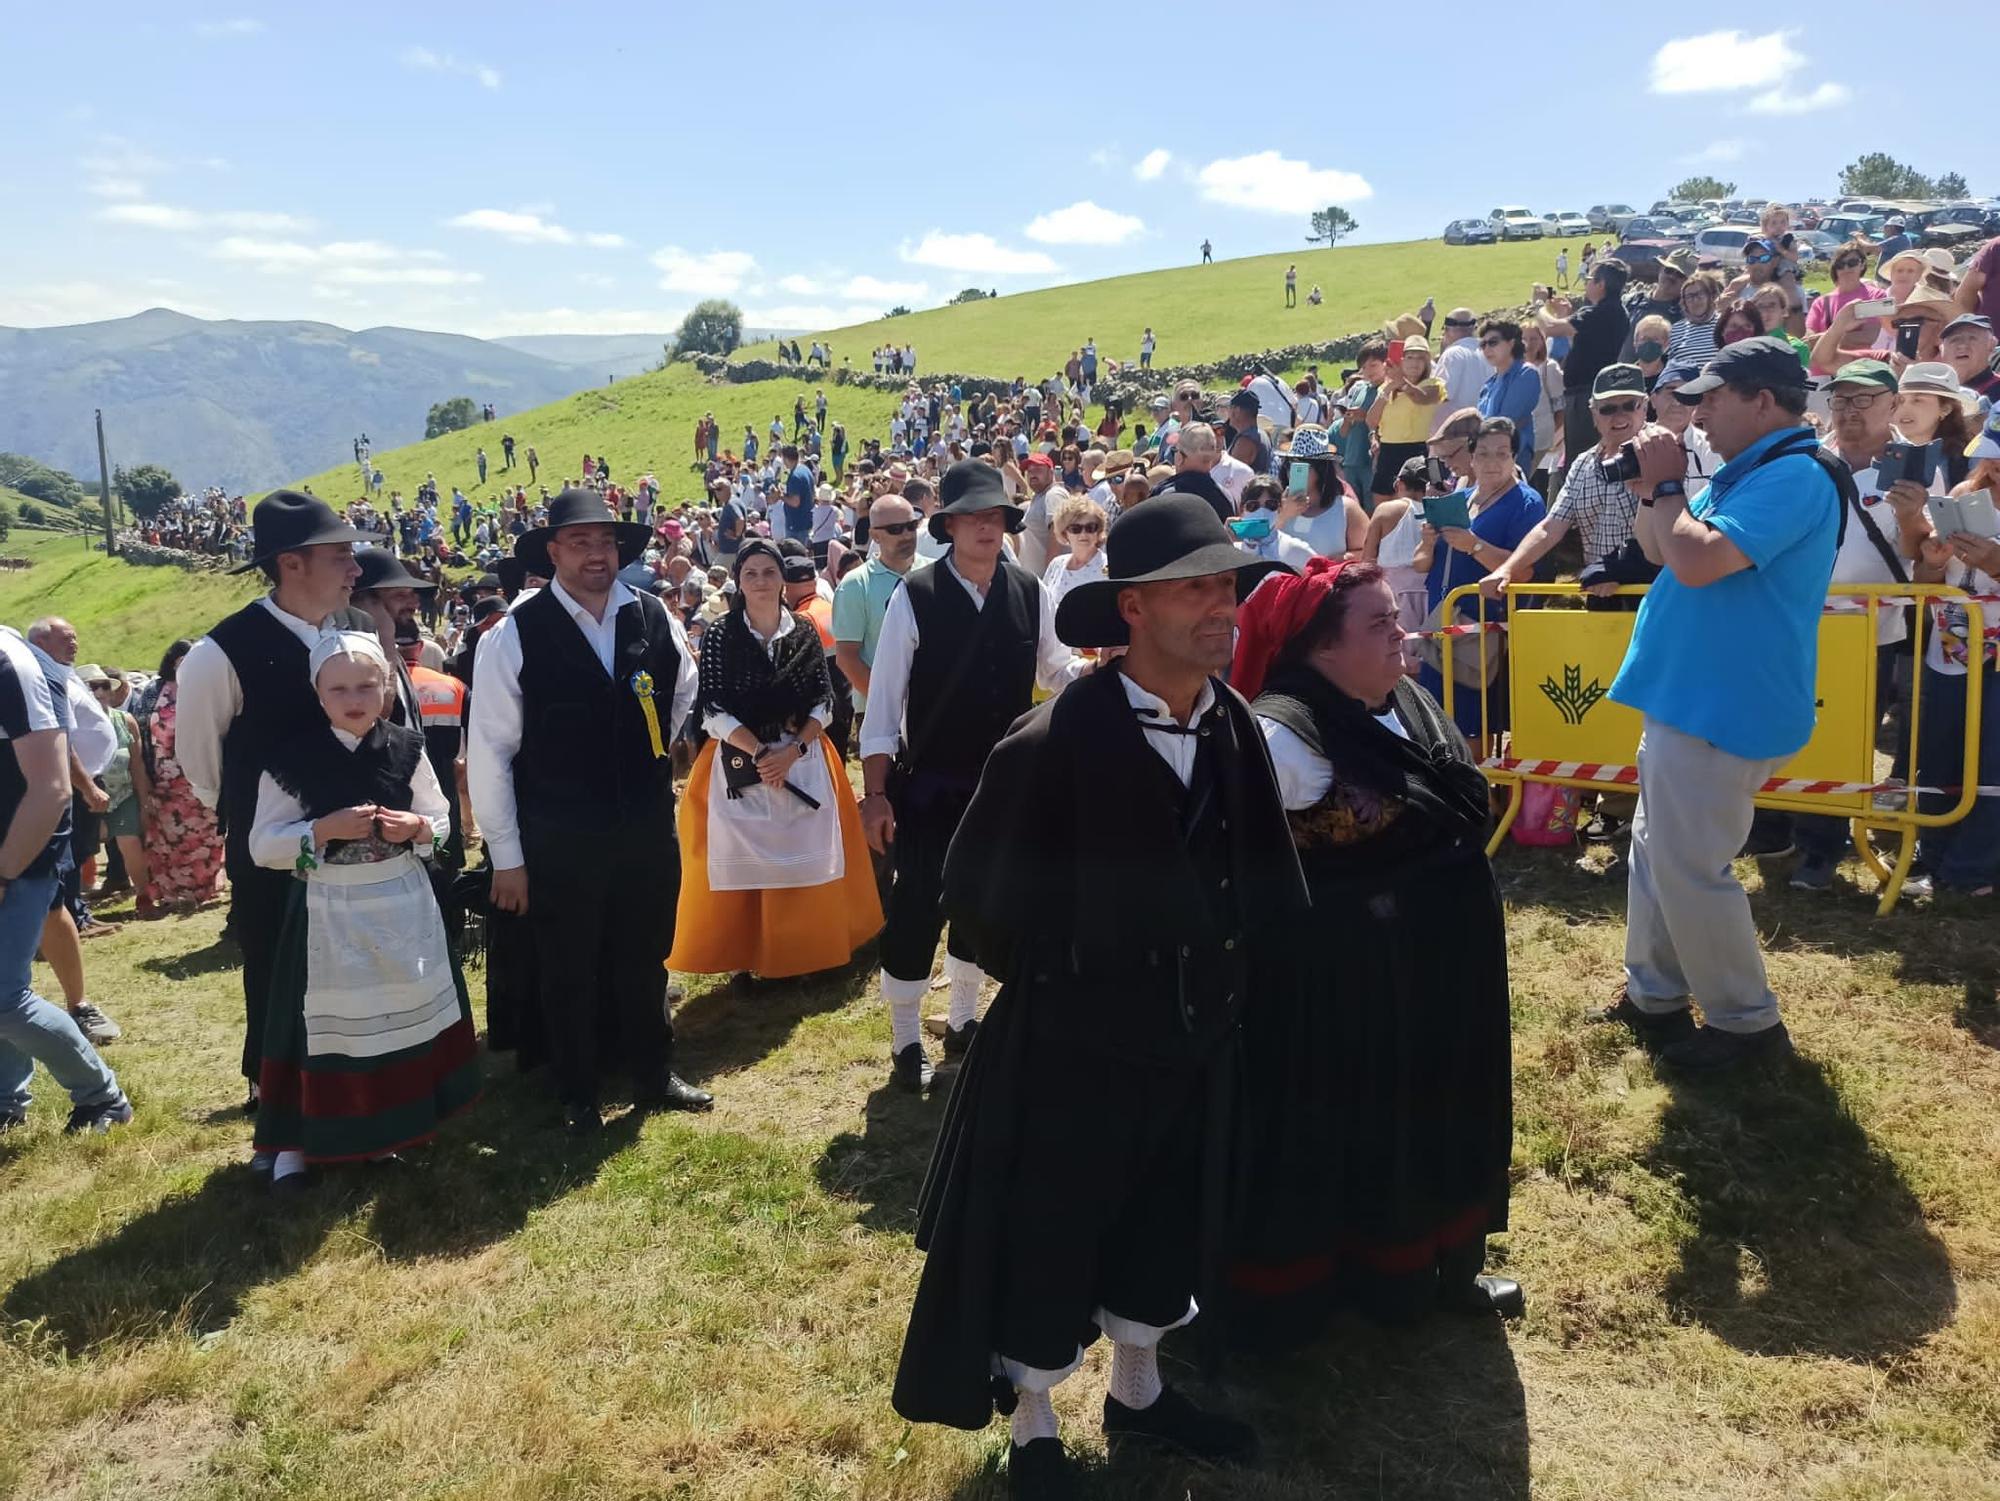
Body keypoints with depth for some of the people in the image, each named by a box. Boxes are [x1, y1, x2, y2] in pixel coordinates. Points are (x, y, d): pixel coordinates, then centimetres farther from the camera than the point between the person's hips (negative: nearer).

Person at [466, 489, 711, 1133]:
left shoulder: (653, 618, -3)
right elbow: (489, 750, -10)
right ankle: (578, 1098, 32)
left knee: (645, 960, 19)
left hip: (648, 831, 3)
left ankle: (654, 1077, 38)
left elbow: (683, 690, 18)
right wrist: (506, 856, -8)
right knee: (569, 975, 13)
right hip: (559, 843, -3)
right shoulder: (516, 633, -13)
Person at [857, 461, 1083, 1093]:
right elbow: (884, 697, -12)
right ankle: (906, 1041, 18)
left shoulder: (1029, 592, -3)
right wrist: (877, 794, -13)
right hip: (930, 784, -4)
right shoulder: (914, 596, -14)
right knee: (917, 908, -1)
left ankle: (963, 1020, 37)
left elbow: (1054, 667, 10)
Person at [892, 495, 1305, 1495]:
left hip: (1196, 1039, 6)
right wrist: (1059, 981, -6)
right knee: (1048, 1247, 12)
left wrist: (1233, 976, 6)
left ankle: (1137, 1394, 48)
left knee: (1165, 1225, 23)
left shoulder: (1236, 730, -4)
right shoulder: (1053, 745, -24)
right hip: (1074, 1047, -6)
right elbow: (976, 897, -14)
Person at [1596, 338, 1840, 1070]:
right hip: (1692, 696, 11)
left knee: (1689, 868, -3)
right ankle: (1654, 992, 30)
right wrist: (1651, 489, 2)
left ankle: (1746, 1020, 11)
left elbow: (1697, 561, -31)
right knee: (1655, 850, 18)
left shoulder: (1793, 476, -19)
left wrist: (1664, 484, -16)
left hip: (1723, 707, -11)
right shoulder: (1749, 473, 14)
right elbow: (1660, 549, 19)